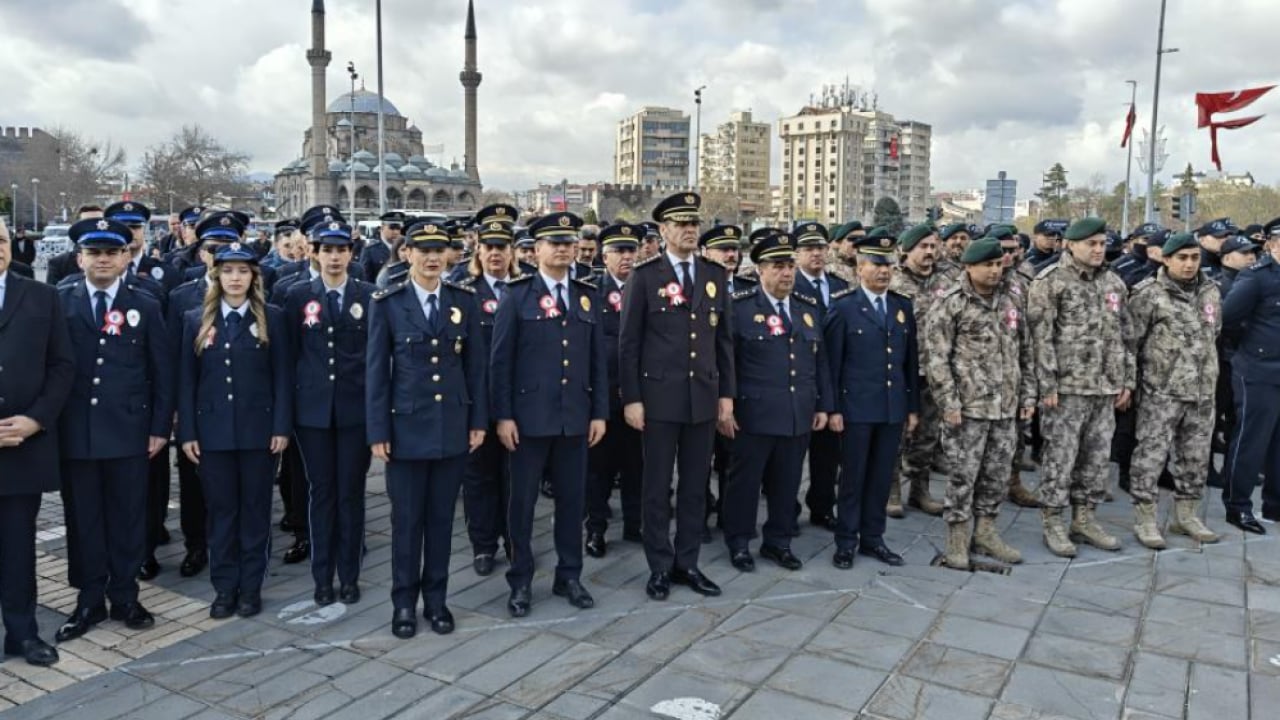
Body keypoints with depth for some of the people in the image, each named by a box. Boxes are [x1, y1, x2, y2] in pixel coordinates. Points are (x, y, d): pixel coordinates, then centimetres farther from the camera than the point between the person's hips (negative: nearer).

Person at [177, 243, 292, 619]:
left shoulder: (271, 317, 0)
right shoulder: (196, 319, 5)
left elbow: (282, 376, -1)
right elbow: (186, 380, 4)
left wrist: (282, 427, -8)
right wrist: (186, 431, -2)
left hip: (258, 428, -1)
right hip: (213, 429, 2)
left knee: (255, 509, 7)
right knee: (221, 510, 8)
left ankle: (251, 587, 17)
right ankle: (224, 588, 19)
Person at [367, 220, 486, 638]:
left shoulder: (464, 300, 3)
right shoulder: (387, 303, -3)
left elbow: (476, 364, 6)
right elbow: (376, 370, -3)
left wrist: (478, 420, 3)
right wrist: (378, 431, -6)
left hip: (453, 426, 2)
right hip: (406, 426, -2)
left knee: (441, 517, 11)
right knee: (407, 518, 7)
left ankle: (436, 598, 24)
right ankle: (404, 602, 21)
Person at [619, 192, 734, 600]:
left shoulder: (715, 274, 8)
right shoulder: (645, 276, -4)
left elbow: (724, 337, 10)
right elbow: (628, 342, -4)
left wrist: (727, 392, 6)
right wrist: (631, 398, -9)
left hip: (704, 397, 4)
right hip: (659, 396, -4)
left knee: (695, 486, 10)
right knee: (658, 487, 6)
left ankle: (687, 563, 23)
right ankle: (660, 567, 18)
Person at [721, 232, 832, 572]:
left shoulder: (810, 308, 11)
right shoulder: (740, 307, -6)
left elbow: (820, 362, 14)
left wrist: (823, 405, 11)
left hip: (800, 416, 5)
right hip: (754, 415, -5)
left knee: (787, 483, 12)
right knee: (745, 482, 7)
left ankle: (778, 541, 28)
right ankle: (739, 542, 22)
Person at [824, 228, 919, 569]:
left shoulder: (903, 306, 11)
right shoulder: (843, 307, -4)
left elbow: (910, 360, 12)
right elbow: (832, 361, -6)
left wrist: (913, 406, 9)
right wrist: (833, 408, -10)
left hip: (894, 408, 4)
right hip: (857, 408, -4)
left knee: (882, 476, 10)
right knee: (853, 476, 4)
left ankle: (873, 538, 23)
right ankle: (846, 542, 15)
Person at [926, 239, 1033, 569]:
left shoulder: (1010, 300, 10)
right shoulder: (950, 303, -8)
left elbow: (1024, 353, 16)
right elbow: (937, 357, -11)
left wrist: (1027, 394, 11)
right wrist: (949, 402, -15)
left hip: (1007, 407, 6)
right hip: (967, 406, -5)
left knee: (997, 473, 12)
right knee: (962, 474, 1)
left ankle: (985, 532, 26)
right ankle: (958, 538, 14)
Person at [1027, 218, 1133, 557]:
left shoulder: (1113, 283, 13)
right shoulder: (1051, 280, -7)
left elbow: (1122, 335, 18)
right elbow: (1041, 336, -12)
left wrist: (1126, 380, 13)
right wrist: (1047, 384, -16)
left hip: (1106, 388, 6)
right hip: (1067, 386, -6)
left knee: (1097, 456, 11)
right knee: (1060, 456, -1)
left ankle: (1084, 518, 24)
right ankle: (1052, 522, 10)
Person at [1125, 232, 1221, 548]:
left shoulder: (1211, 291, 10)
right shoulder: (1149, 293, -9)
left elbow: (1213, 334, 20)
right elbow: (1130, 339, -8)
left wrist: (1206, 371, 19)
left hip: (1203, 391, 6)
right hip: (1161, 390, -6)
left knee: (1196, 455, 13)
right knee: (1151, 454, -3)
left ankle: (1186, 514, 27)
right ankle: (1144, 519, 6)